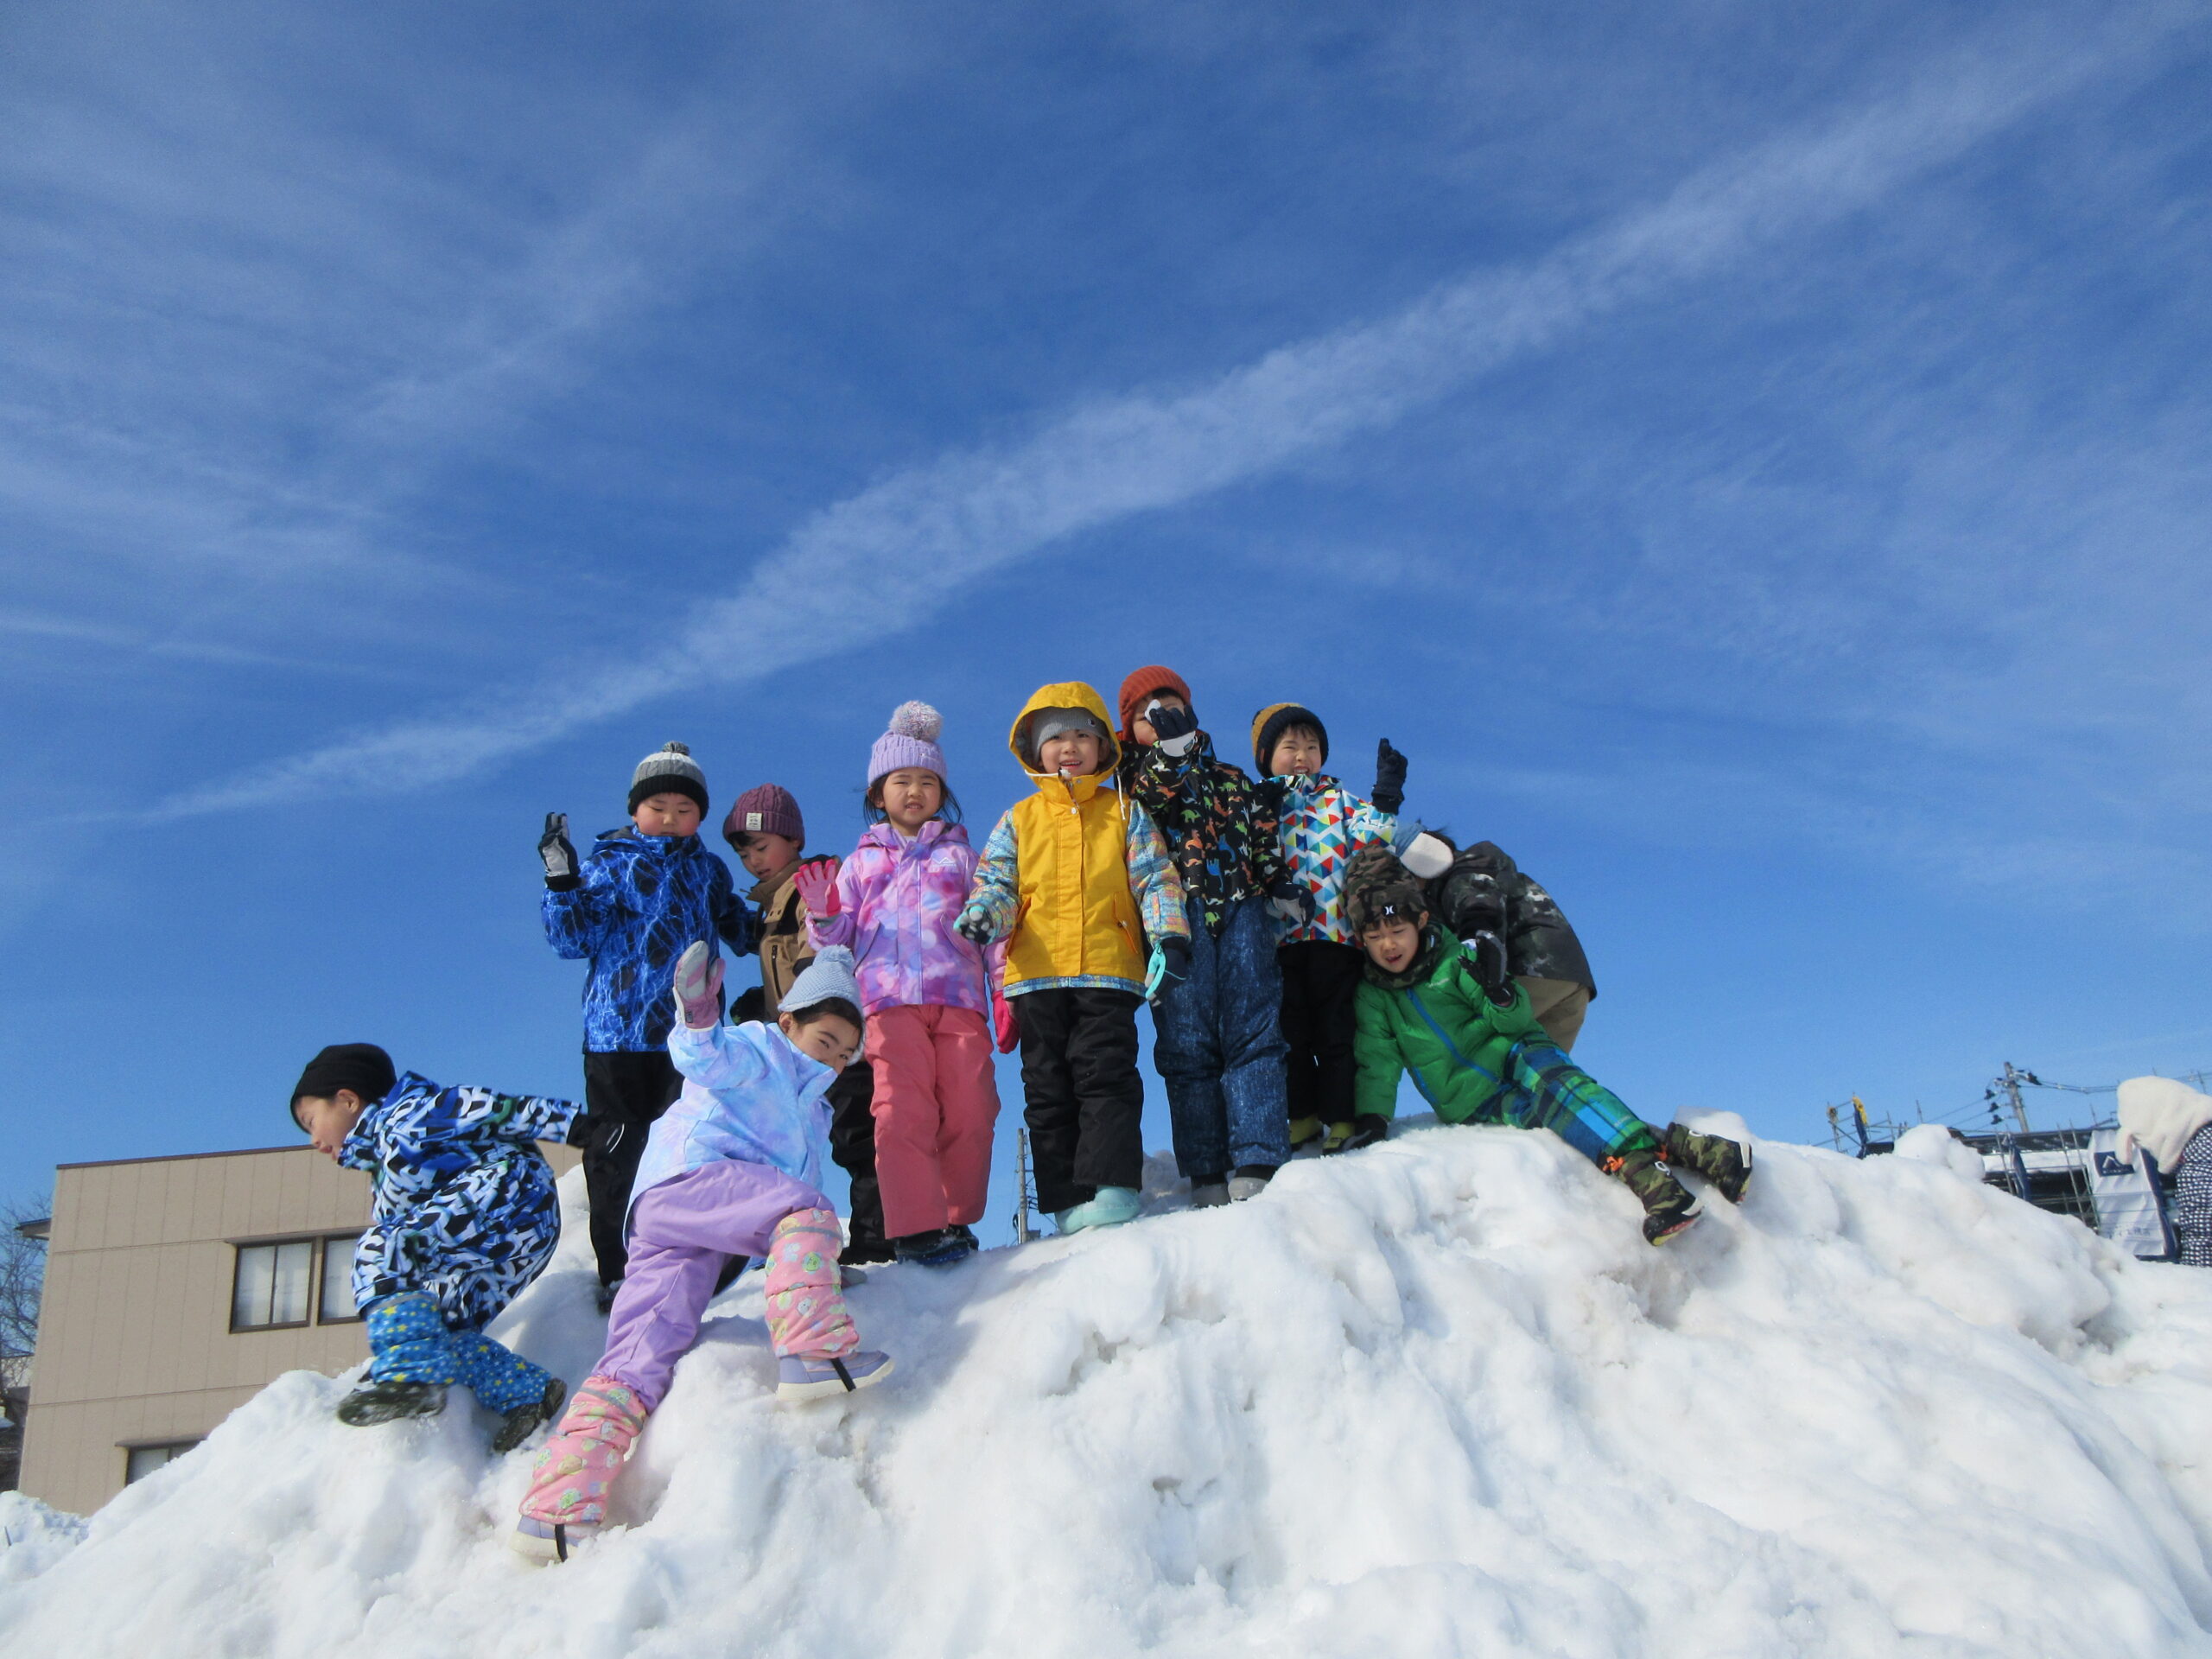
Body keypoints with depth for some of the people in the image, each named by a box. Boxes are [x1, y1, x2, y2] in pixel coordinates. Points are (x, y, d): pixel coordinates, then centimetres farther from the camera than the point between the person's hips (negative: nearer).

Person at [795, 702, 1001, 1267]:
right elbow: (838, 938, 19)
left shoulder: (962, 855, 21)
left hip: (959, 995, 1)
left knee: (970, 1111, -8)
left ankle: (957, 1220, 5)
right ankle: (916, 1227, -14)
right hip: (890, 997, 0)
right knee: (903, 1110, -14)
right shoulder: (861, 861, 22)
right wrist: (822, 915, -3)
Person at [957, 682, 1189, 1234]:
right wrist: (981, 916, -14)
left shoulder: (1126, 814, 12)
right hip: (1036, 974, 2)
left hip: (1107, 969, -2)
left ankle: (1111, 1189, -8)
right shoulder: (1018, 821, 16)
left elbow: (1156, 880, 6)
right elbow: (996, 882, 9)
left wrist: (1170, 937, -9)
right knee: (1047, 1089, 2)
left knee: (1105, 1076, -10)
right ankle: (1067, 1203, 7)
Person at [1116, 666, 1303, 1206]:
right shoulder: (1134, 777, 18)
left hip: (1241, 908, 2)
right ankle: (1207, 1175, -5)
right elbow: (1154, 794, -6)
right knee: (1187, 1044, -7)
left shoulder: (1232, 779, 26)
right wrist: (1169, 751, -19)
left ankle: (1258, 1166, -13)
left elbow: (1264, 836, 20)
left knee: (1254, 1032, -10)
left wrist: (1281, 881, 4)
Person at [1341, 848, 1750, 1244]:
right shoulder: (1370, 996, 3)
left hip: (1514, 1055, 0)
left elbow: (1518, 1021, -2)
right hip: (1475, 1105, 1)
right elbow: (1378, 1064, 1)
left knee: (1550, 1080, -31)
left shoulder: (1455, 958, -1)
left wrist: (1498, 991, -23)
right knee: (1533, 1108, -28)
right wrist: (1372, 1118, -15)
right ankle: (1646, 1173, -44)